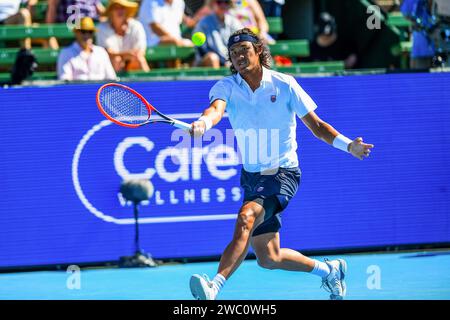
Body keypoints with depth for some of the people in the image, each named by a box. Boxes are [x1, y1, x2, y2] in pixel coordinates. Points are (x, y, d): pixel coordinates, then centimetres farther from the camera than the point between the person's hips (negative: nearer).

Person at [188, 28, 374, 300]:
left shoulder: (284, 85, -6)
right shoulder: (227, 87, -2)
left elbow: (316, 125, 0)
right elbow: (216, 108, -26)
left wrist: (348, 145, -15)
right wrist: (203, 123, -50)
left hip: (283, 173, -5)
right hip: (252, 177, 5)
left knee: (246, 217, -33)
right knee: (268, 258, 9)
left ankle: (214, 287, -46)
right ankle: (330, 270, 34)